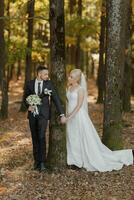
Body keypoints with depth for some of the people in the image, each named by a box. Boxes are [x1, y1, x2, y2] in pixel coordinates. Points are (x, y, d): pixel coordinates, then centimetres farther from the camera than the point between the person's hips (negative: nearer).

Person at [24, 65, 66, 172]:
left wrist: (62, 114, -6)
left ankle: (42, 162, -11)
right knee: (35, 138, 8)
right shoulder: (30, 83, 2)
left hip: (43, 114, -2)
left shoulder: (49, 84, -2)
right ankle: (36, 160, 17)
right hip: (32, 114, 3)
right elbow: (26, 97, 13)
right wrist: (28, 105, -9)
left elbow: (56, 98, -2)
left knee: (41, 137, -14)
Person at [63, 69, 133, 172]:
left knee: (85, 138, -2)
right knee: (73, 139, 9)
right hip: (71, 117, 8)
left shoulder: (80, 89, -14)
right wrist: (67, 116, 9)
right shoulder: (69, 88, 9)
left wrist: (69, 117, -23)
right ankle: (76, 160, 17)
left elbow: (79, 105, -19)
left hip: (79, 116, -8)